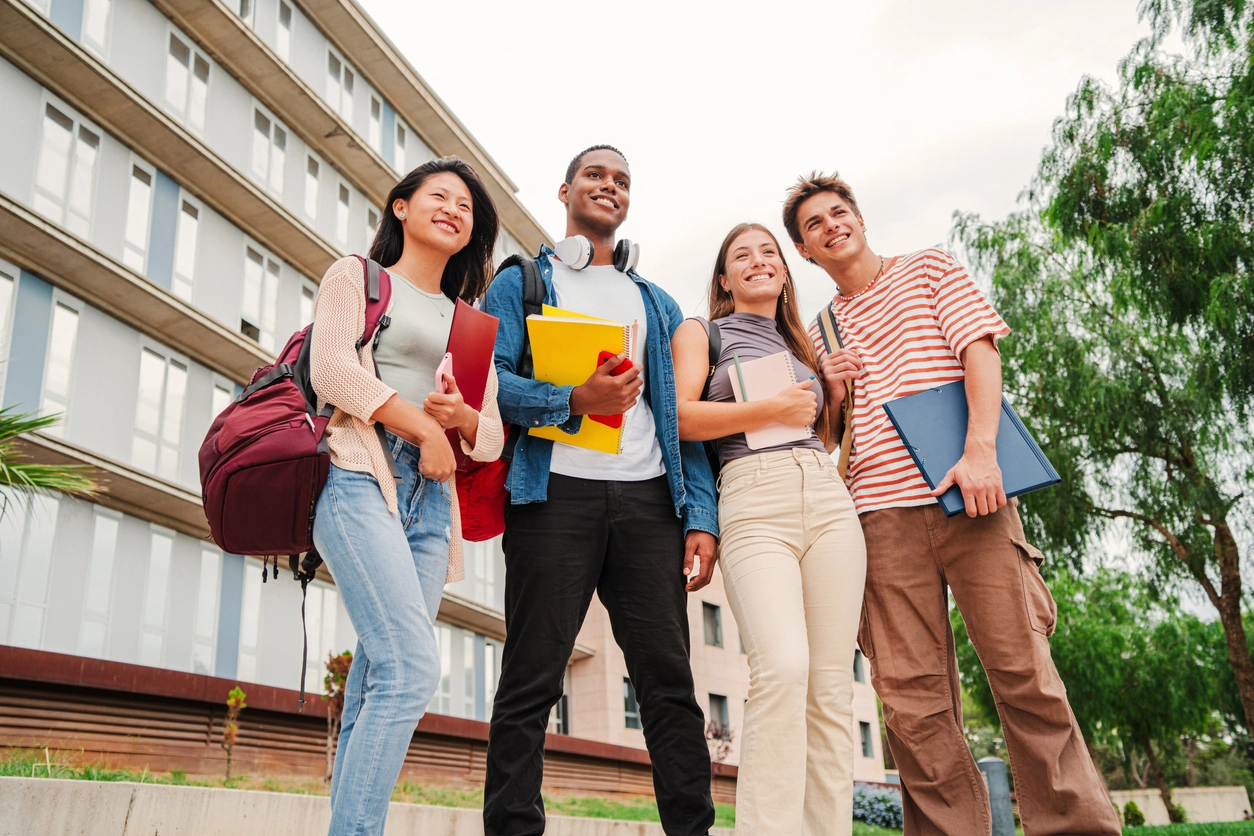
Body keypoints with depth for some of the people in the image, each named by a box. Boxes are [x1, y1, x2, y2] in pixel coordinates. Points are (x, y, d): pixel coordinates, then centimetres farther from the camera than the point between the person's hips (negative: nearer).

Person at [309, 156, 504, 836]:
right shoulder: (355, 276, 14)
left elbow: (493, 439, 19)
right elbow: (331, 370, -4)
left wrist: (462, 417, -4)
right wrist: (423, 428, -4)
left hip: (431, 501, 5)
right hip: (360, 480, -5)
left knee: (377, 680, -1)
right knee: (412, 666, -21)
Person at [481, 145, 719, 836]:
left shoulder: (657, 303, 26)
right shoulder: (520, 281, 16)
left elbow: (684, 417, 17)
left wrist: (701, 517, 5)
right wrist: (574, 400, -18)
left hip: (649, 498, 3)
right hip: (557, 492, -3)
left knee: (669, 680, -1)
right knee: (532, 680, -4)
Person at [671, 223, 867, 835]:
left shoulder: (801, 347, 30)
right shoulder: (702, 332, 16)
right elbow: (682, 417, 0)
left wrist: (837, 391, 16)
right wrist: (772, 410, -4)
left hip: (828, 501, 5)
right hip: (752, 502, -5)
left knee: (832, 682, -5)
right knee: (782, 665, -24)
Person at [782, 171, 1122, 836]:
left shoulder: (929, 269, 16)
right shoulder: (820, 333, 23)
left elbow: (981, 352, 1)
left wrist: (979, 451, -13)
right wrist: (829, 392, 3)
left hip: (967, 494, -2)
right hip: (880, 513, 3)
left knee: (1023, 671, -5)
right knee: (912, 698, -3)